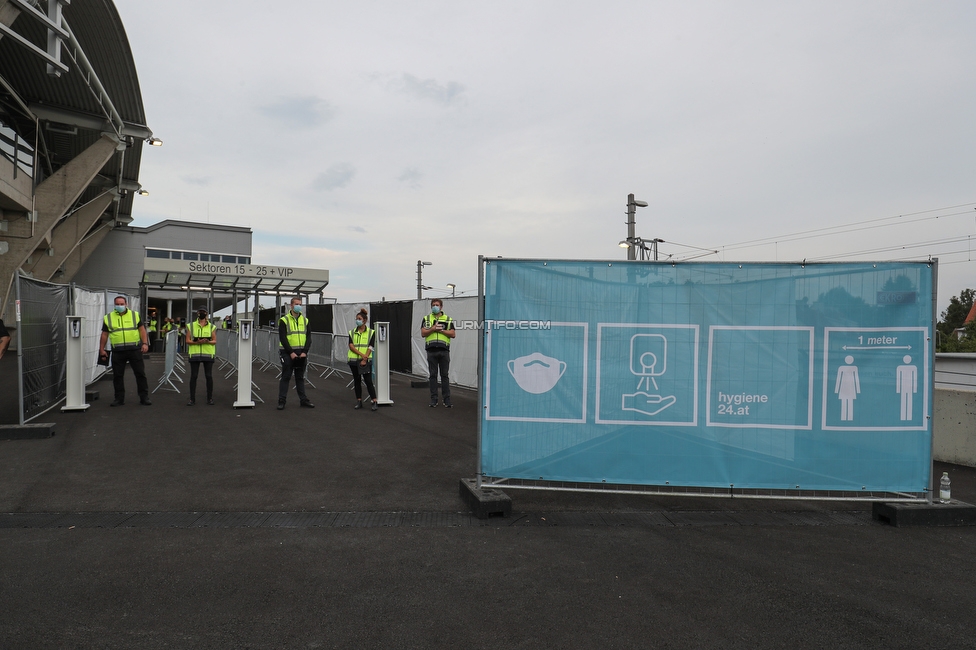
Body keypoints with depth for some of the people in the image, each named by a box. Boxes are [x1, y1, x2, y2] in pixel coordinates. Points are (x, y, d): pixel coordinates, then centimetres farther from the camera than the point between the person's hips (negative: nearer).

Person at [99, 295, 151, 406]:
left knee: (140, 373, 0)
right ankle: (119, 399, 17)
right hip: (117, 351, 1)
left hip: (134, 350, -1)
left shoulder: (135, 315, 7)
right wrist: (102, 349, 8)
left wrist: (145, 343, -5)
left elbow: (141, 329, 5)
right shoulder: (108, 318, 8)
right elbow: (104, 335, 10)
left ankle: (144, 398, 7)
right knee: (117, 376, 6)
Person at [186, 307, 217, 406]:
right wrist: (197, 342, -15)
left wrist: (208, 342, -15)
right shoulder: (191, 326, 8)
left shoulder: (212, 327, 9)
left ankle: (210, 398, 10)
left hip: (208, 354, 0)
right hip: (194, 354, 0)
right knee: (193, 376, 1)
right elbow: (188, 340, 3)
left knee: (209, 376, 2)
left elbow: (214, 341, 6)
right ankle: (192, 399, 7)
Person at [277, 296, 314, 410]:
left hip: (302, 354, 4)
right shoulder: (284, 320, -4)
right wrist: (291, 352, -17)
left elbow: (308, 338, 6)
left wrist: (305, 352, -7)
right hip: (288, 353, -4)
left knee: (300, 377, 11)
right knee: (285, 377, -1)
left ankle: (303, 400, 16)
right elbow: (282, 338, -10)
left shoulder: (305, 320, 10)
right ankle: (281, 401, 3)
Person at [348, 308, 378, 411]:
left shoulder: (371, 332, -1)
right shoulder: (352, 332, 6)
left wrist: (365, 359, -14)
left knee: (368, 381, -6)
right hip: (354, 360, 3)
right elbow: (351, 345, -4)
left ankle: (374, 402, -3)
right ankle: (359, 402, 16)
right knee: (357, 381, 8)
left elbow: (370, 347, -6)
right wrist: (361, 354, -17)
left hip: (366, 361, -3)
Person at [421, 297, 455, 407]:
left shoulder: (448, 319, 10)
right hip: (431, 351, 0)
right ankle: (433, 400, 10)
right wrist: (433, 328, -13)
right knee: (433, 375, 4)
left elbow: (452, 334, 2)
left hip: (444, 350, 0)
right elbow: (423, 333, 0)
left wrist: (441, 330, -9)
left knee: (444, 375, 1)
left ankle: (447, 399, 5)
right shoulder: (426, 319, 10)